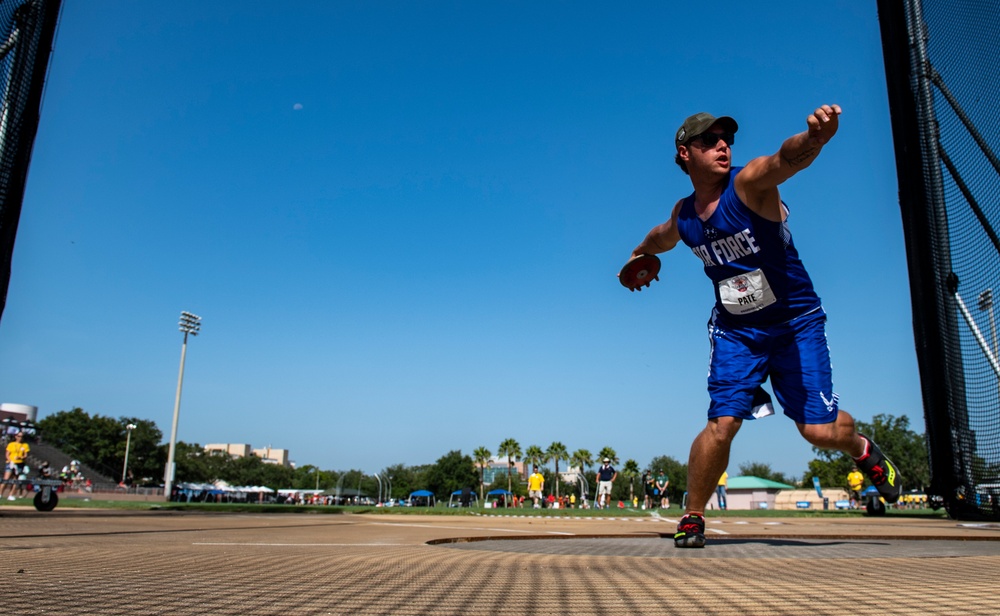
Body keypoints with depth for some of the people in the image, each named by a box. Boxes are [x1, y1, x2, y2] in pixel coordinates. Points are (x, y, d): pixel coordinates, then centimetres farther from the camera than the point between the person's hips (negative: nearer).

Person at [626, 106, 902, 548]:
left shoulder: (749, 183, -15)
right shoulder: (683, 214, 0)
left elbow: (785, 159, -40)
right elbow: (663, 237, 26)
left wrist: (814, 138, -62)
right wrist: (639, 253, 44)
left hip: (796, 324, -3)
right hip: (734, 332, 3)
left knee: (819, 430, -6)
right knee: (722, 424, -11)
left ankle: (861, 449, 32)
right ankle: (692, 518, 9)